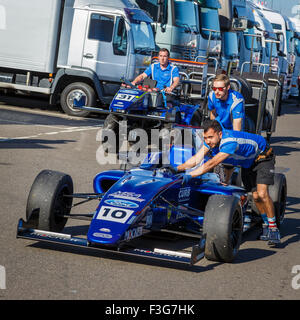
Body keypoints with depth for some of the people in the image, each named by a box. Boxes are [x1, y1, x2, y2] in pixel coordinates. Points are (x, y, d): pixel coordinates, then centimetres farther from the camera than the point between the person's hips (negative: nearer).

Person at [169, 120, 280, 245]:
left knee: (262, 193, -22)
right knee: (255, 196, 5)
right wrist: (177, 168, -31)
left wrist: (190, 175, -49)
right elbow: (196, 159, -19)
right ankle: (266, 225, 21)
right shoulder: (211, 139, -17)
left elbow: (211, 164, -45)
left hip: (262, 158, -8)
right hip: (246, 162, 8)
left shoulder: (230, 141, -40)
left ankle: (273, 229, -11)